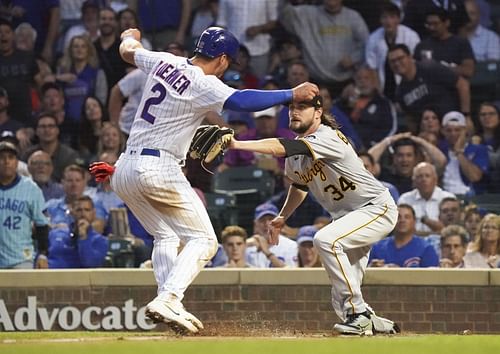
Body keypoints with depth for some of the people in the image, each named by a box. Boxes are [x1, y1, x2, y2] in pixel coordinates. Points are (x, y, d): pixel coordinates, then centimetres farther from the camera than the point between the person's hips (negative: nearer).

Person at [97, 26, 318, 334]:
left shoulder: (164, 62, 10)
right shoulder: (203, 84, -12)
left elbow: (128, 51, 29)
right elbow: (241, 101, -27)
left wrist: (130, 37, 53)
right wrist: (292, 94, -22)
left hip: (124, 171, 9)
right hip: (158, 168, -8)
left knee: (166, 237, 21)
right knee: (203, 239, -4)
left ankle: (169, 303, 5)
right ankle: (168, 299, -22)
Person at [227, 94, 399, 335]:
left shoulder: (327, 138, -27)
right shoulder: (294, 156, 1)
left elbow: (279, 148, -40)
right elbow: (300, 184, 20)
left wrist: (237, 144, -46)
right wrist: (282, 218, 6)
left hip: (377, 208, -9)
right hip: (345, 216, 9)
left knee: (326, 240, -34)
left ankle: (359, 314, -25)